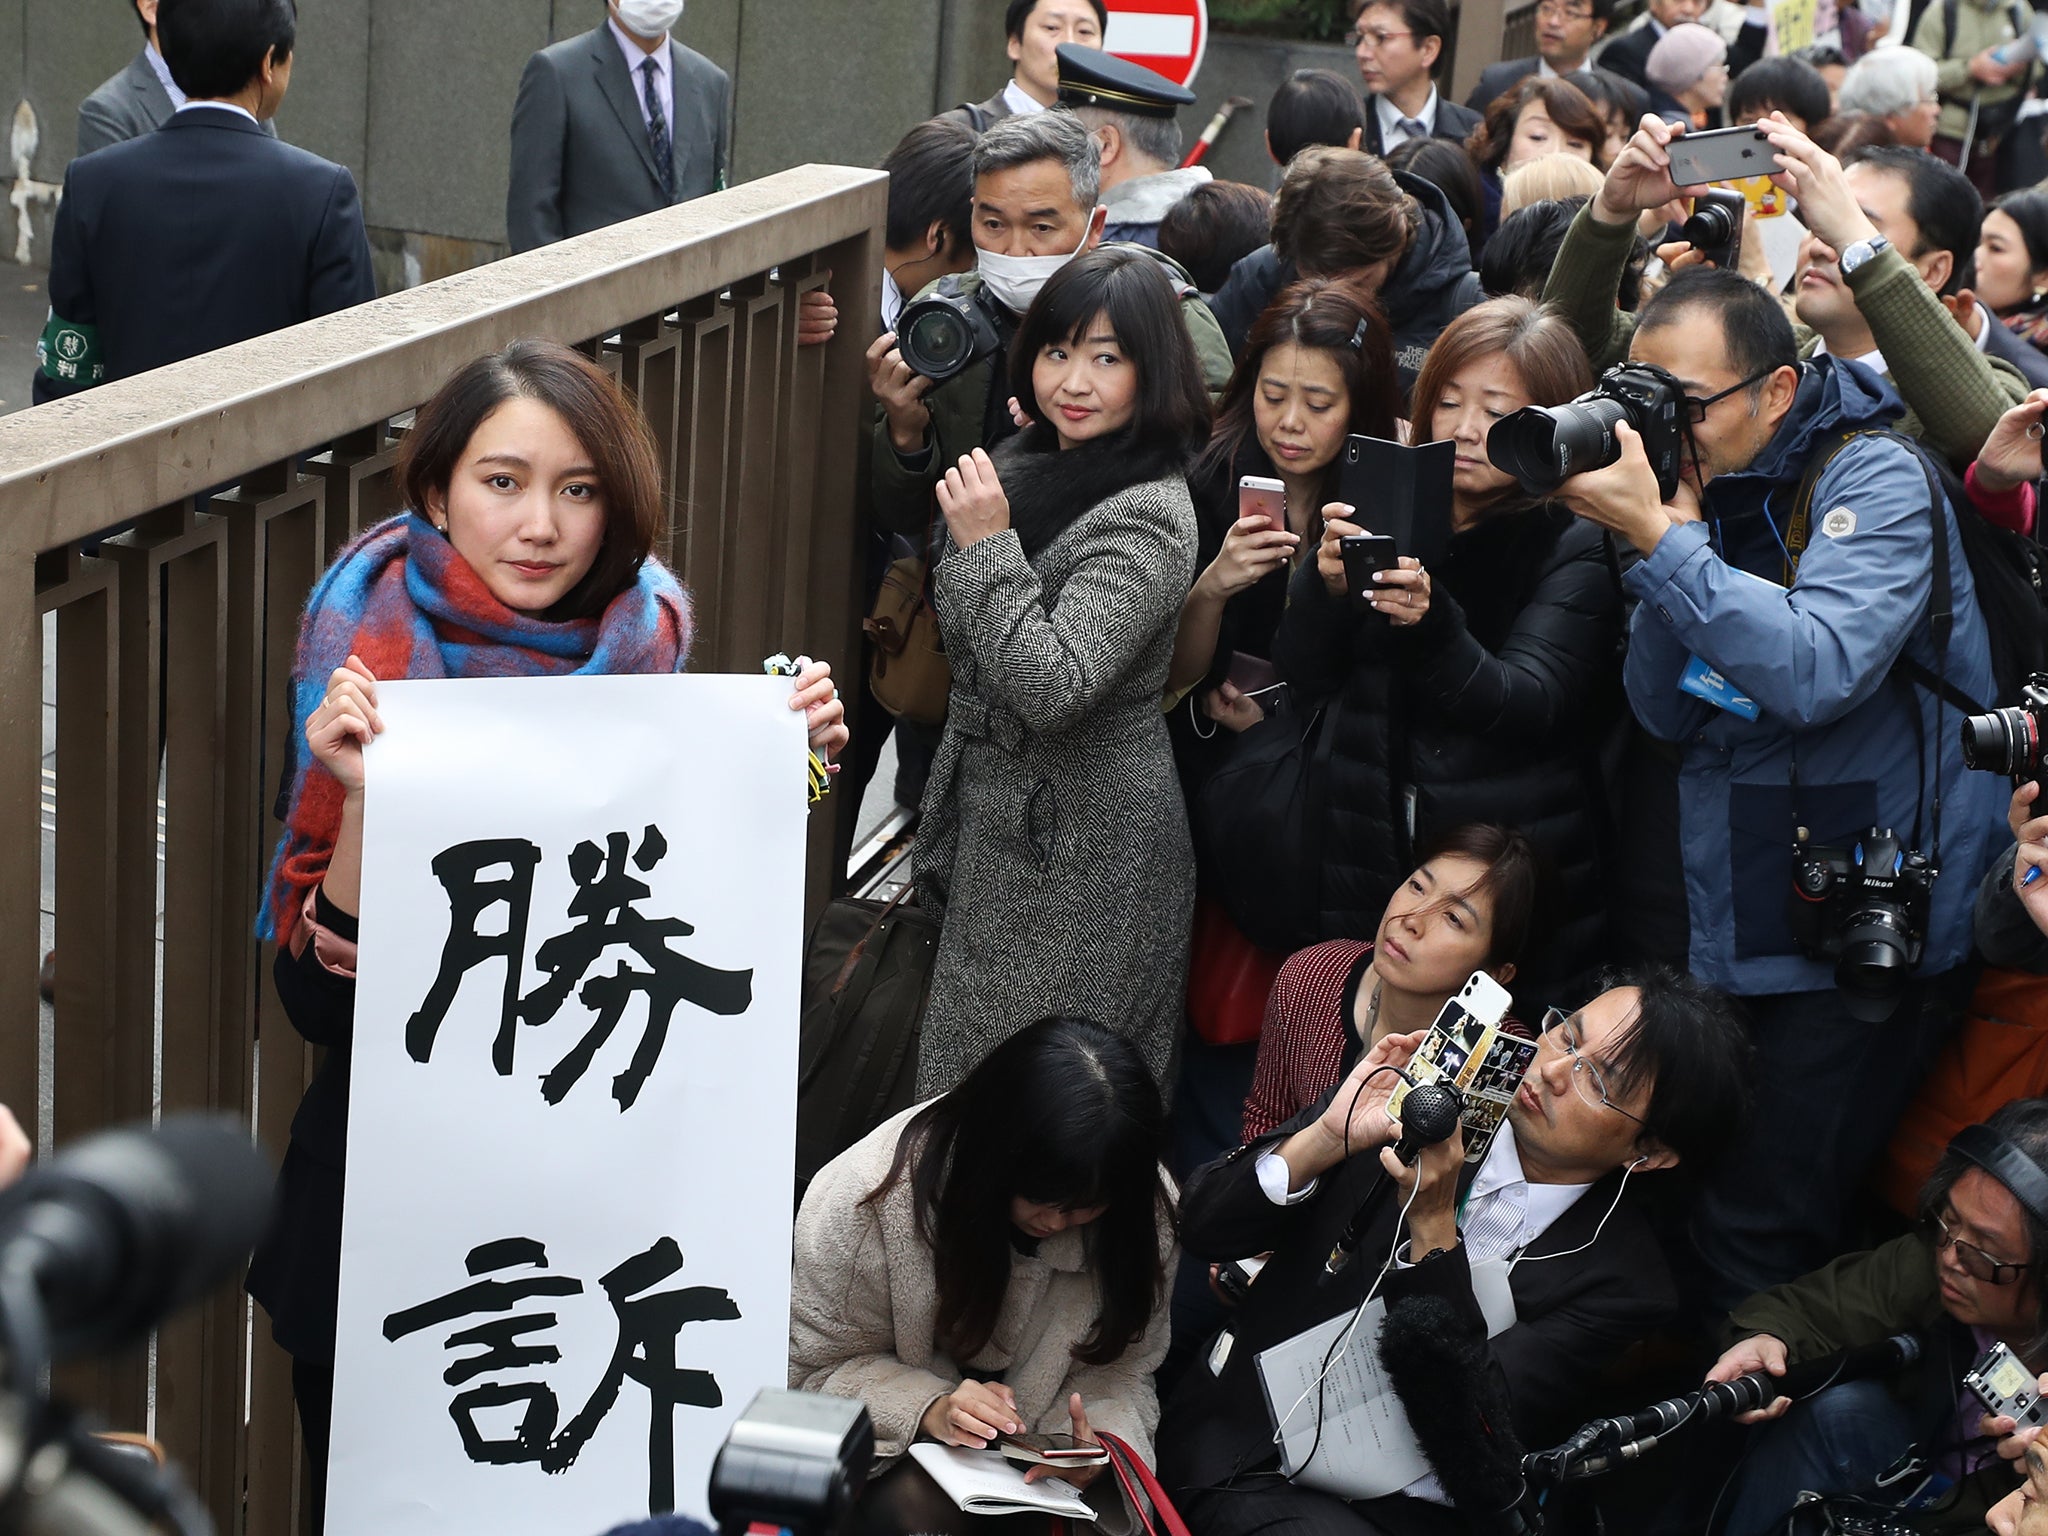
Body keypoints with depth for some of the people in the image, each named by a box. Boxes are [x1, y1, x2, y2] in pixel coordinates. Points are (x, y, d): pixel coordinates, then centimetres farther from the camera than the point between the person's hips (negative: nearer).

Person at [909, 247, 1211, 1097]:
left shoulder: (1148, 518, -22)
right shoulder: (1032, 464, 7)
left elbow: (1051, 688, -31)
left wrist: (986, 546, -28)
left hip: (1080, 852, -10)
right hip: (1004, 819, 10)